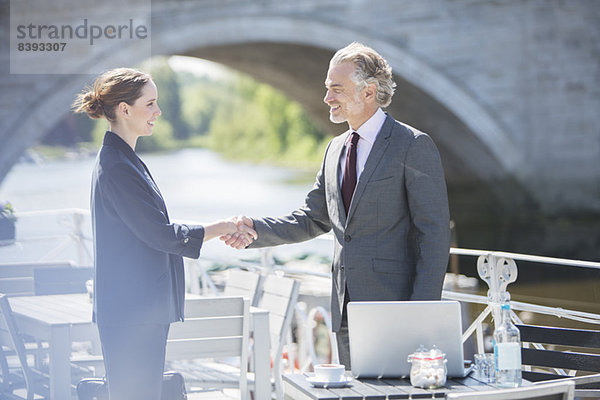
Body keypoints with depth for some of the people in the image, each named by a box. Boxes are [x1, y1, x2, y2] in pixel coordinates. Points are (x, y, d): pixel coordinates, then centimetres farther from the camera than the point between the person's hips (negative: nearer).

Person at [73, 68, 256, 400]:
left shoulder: (122, 159, 15)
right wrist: (221, 228, -8)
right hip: (133, 311, -10)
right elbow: (162, 235, -18)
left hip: (141, 307, 10)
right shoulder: (117, 167, -18)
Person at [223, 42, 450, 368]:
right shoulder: (336, 149, 16)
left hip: (394, 304, -7)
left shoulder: (414, 146, -8)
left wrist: (422, 309, -17)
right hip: (347, 311, 7)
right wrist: (256, 228, 1)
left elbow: (434, 233, -10)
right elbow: (313, 218, 18)